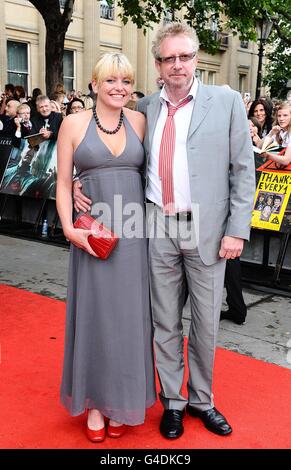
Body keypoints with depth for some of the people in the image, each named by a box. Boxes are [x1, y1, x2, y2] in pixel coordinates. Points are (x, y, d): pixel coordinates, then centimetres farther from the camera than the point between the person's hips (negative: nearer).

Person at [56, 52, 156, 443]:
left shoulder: (140, 121, 6)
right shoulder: (74, 123, 0)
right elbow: (63, 182, 0)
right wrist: (69, 228, -12)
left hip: (134, 231, 2)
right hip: (92, 234, -2)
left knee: (129, 315, 9)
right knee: (94, 313, 6)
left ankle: (122, 399, 28)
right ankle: (94, 400, 25)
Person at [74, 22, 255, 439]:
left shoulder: (227, 101, 0)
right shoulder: (145, 108, 8)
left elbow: (243, 170, -2)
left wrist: (237, 230, -8)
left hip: (206, 229, -2)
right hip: (158, 228, 2)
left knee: (206, 322, 10)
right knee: (165, 322, 12)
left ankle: (201, 400, 32)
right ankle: (172, 401, 31)